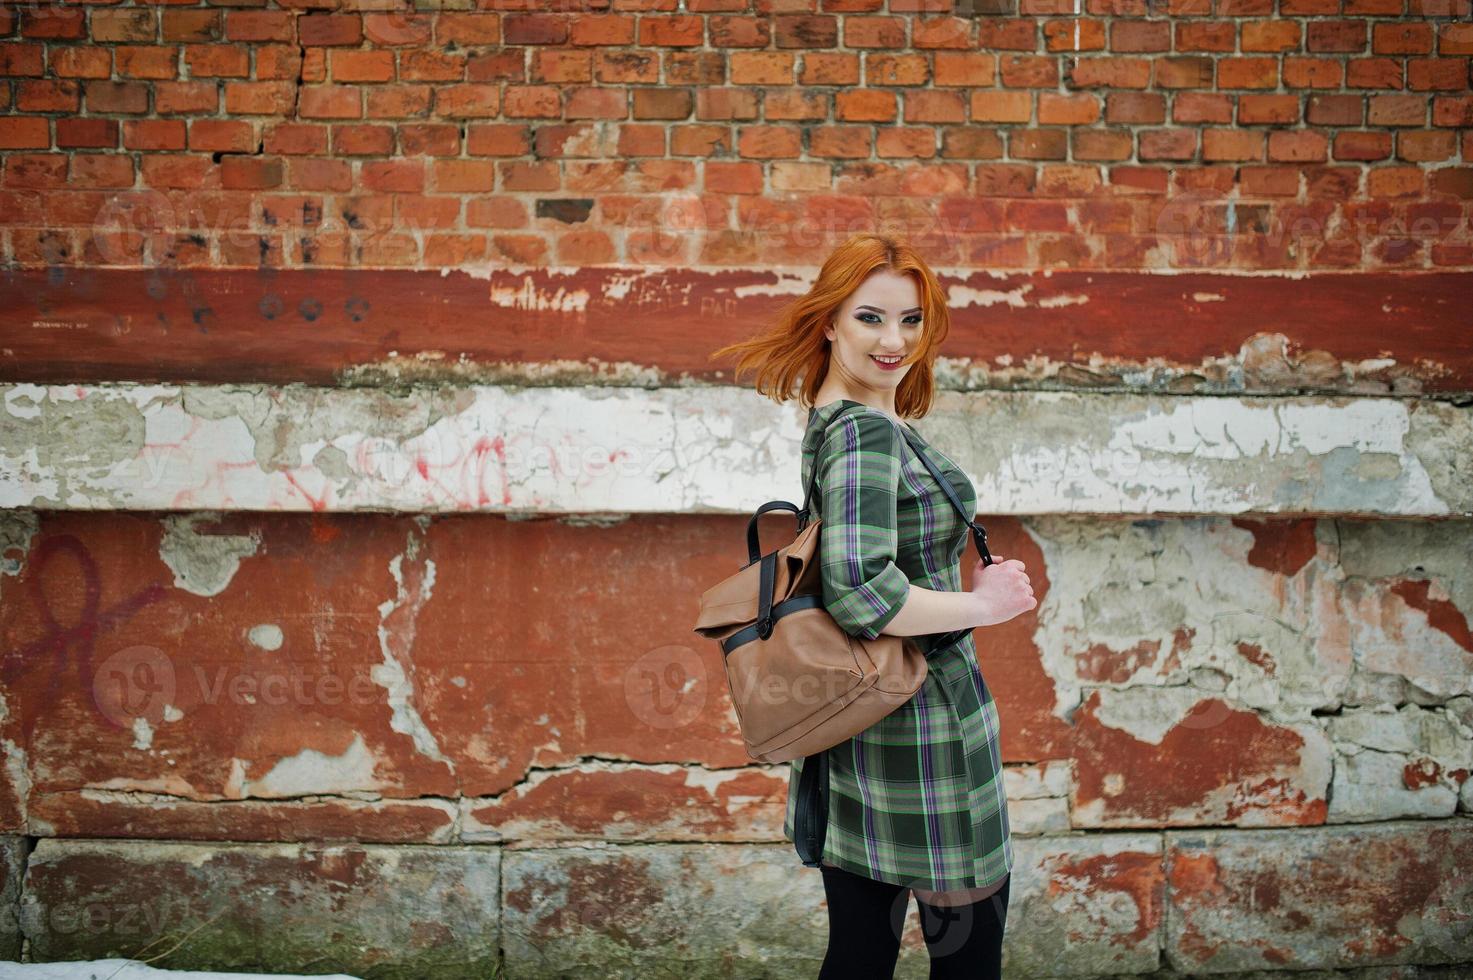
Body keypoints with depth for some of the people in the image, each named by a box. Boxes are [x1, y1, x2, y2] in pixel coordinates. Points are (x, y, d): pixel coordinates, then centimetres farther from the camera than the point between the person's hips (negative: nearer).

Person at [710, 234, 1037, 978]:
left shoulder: (831, 418, 11)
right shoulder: (865, 431, -19)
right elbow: (862, 593, -29)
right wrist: (985, 604, -16)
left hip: (851, 714, 9)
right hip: (918, 719, -9)